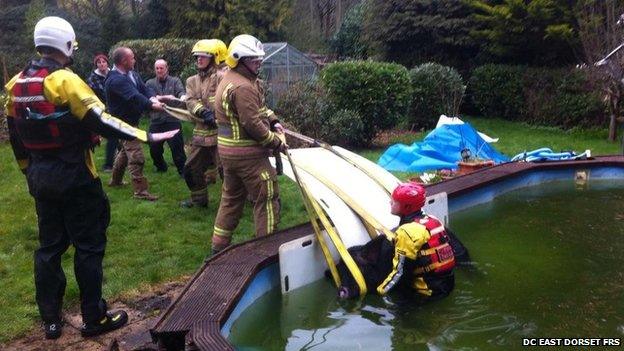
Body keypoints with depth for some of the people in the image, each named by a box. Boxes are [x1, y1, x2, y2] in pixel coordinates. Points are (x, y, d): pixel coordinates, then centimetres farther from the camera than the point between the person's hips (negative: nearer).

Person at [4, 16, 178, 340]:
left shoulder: (16, 85, 7)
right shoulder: (65, 80, -16)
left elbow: (15, 137, 13)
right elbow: (101, 122, -22)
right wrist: (146, 137, -19)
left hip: (40, 177, 7)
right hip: (73, 177, -7)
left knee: (49, 246, 15)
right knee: (88, 246, 4)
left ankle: (50, 320, 24)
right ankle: (93, 318, 13)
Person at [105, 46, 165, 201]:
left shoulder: (132, 74, 4)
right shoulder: (116, 80, -25)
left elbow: (144, 88, -1)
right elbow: (134, 97, -35)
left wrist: (153, 98, -22)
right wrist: (152, 105, -44)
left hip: (131, 121, 10)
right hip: (124, 123, -10)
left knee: (125, 150, 25)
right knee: (136, 157, -10)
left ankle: (115, 180, 41)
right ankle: (140, 191, -6)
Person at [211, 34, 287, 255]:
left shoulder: (230, 80, 15)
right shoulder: (242, 87, -20)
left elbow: (258, 107, 20)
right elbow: (253, 124, -23)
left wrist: (273, 120, 7)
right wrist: (276, 142, -12)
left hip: (228, 151, 11)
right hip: (248, 154, -11)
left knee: (231, 198, 19)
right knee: (267, 198, -1)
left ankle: (219, 247, 28)